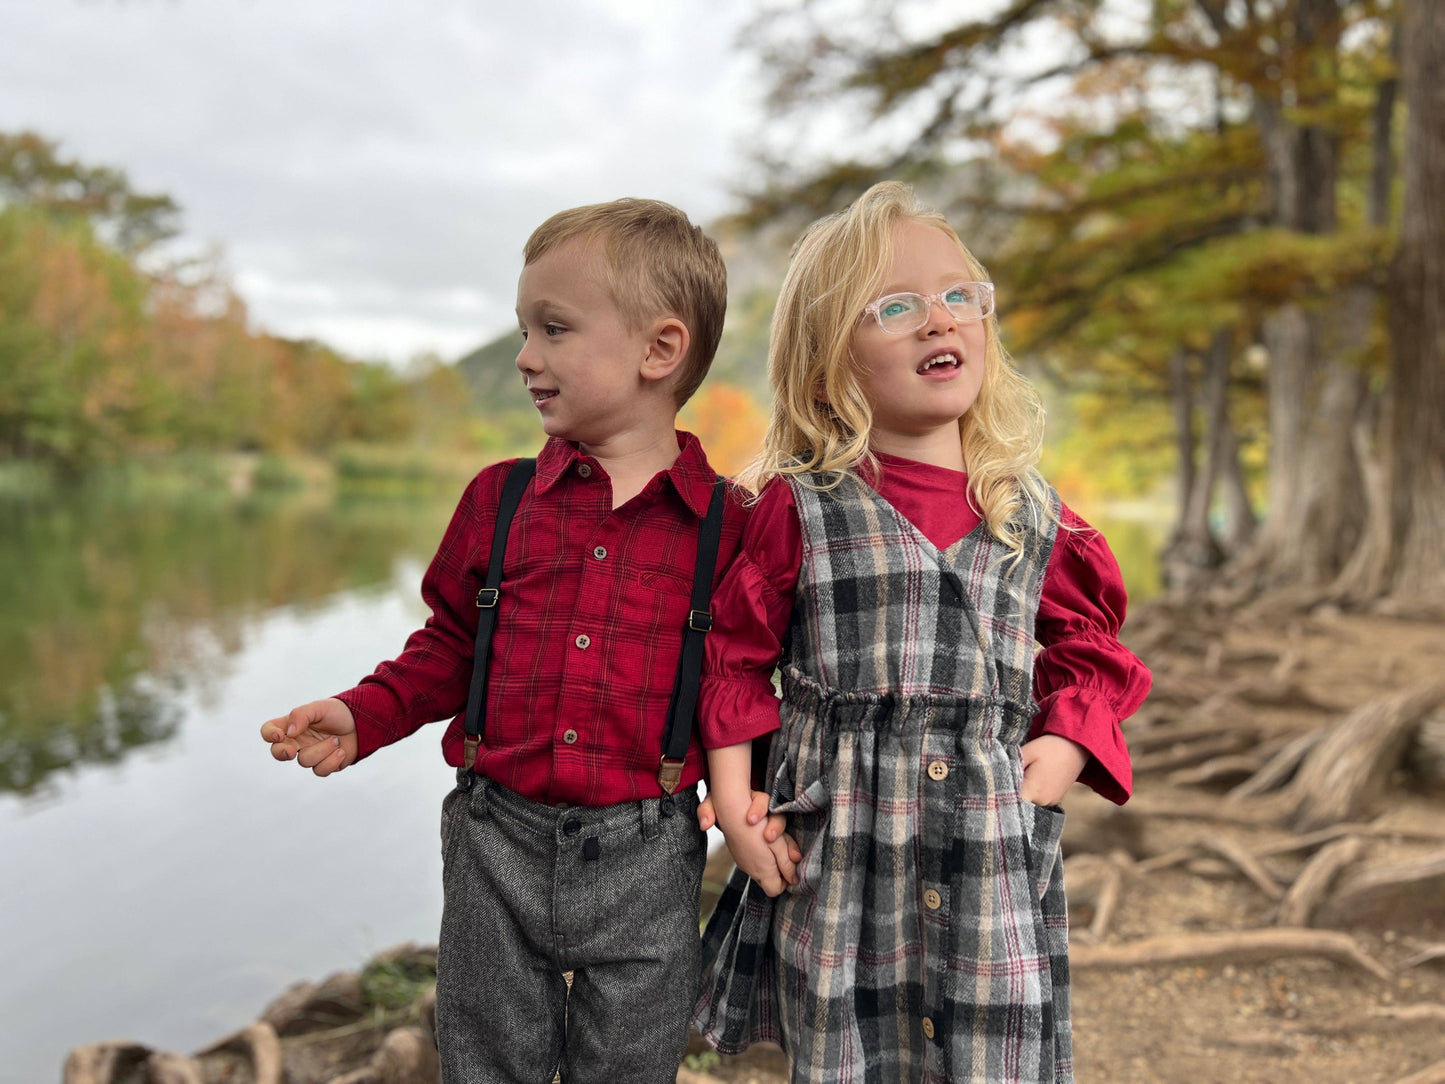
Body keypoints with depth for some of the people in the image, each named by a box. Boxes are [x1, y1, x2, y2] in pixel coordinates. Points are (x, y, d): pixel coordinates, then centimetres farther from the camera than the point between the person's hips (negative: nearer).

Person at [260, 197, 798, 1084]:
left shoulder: (725, 523, -5)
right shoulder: (499, 499, 2)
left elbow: (733, 675, 2)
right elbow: (452, 645, 8)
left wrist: (738, 797, -11)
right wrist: (362, 718, -5)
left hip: (645, 855, -2)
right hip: (499, 843, 2)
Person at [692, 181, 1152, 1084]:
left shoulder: (1031, 516, 5)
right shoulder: (798, 509, -5)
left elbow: (1087, 640, 16)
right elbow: (733, 654, 1)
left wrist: (1074, 739, 0)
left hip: (996, 866, 3)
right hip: (840, 869, -2)